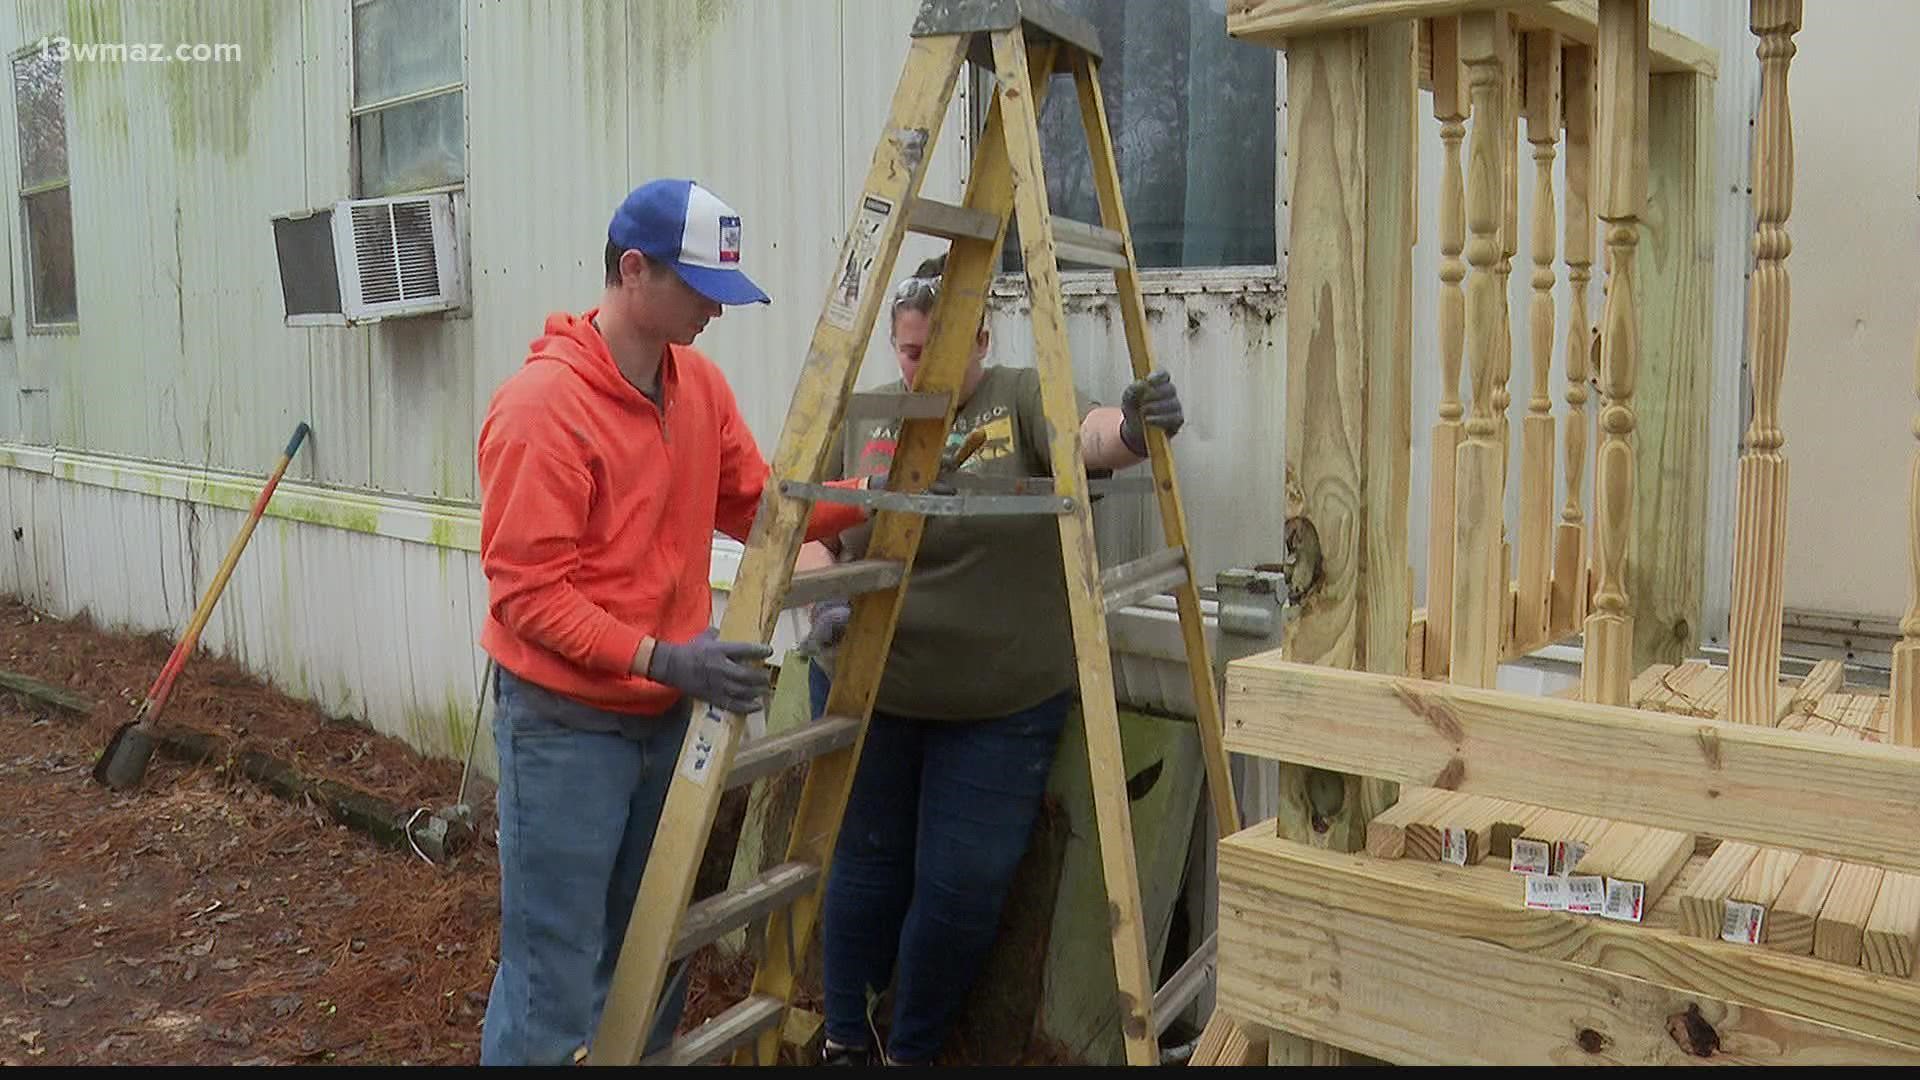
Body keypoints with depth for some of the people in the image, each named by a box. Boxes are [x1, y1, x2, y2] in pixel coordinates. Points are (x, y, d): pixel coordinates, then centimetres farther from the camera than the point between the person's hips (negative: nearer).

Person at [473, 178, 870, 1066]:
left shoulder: (700, 383, 4)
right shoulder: (541, 406, -19)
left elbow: (757, 506, 10)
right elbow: (525, 592, -20)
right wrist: (658, 657, -28)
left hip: (667, 713, 7)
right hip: (567, 722, -7)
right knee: (557, 979, 1)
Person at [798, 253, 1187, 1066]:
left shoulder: (1022, 399, -4)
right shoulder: (861, 417, 2)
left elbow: (1087, 434, -23)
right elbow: (814, 532, 4)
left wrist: (1132, 429, -45)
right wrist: (823, 601, -15)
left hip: (1003, 705, -1)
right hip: (866, 692, 2)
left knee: (964, 888, 4)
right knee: (865, 865, 12)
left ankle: (911, 1051, 28)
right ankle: (844, 1040, 34)